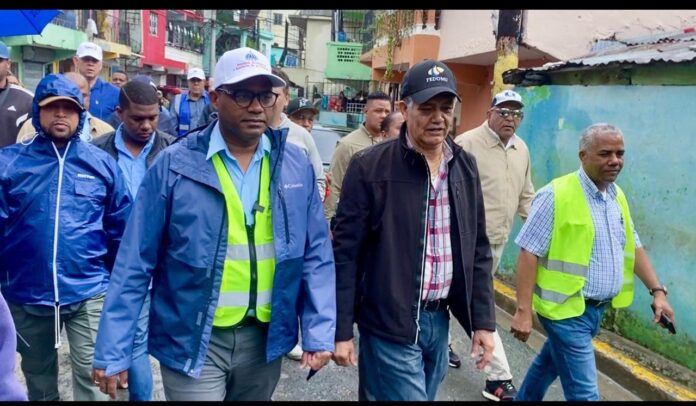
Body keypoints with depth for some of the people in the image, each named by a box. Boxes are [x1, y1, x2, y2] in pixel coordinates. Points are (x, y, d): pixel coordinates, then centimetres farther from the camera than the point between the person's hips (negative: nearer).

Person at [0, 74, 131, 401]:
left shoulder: (102, 163, 0)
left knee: (92, 378, 2)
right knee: (39, 379, 21)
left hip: (89, 293, -1)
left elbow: (120, 228, 4)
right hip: (26, 296, 2)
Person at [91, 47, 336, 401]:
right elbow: (136, 263, -8)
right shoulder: (175, 165, -11)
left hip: (265, 337, 4)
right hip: (192, 340, -3)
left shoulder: (295, 165, -2)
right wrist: (112, 351, -8)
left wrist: (319, 332, -5)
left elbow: (315, 254, 1)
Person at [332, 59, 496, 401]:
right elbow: (346, 253, -10)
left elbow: (477, 249, 9)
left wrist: (483, 320, 5)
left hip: (440, 319, 6)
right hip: (390, 324, -5)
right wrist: (341, 329, -10)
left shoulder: (465, 166, 4)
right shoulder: (369, 167, -12)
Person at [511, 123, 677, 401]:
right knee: (584, 393, -4)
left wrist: (657, 291, 9)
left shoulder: (617, 196, 7)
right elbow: (529, 253, -18)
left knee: (549, 364, 23)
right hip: (566, 308, -7)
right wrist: (523, 311, -21)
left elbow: (633, 248, 17)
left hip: (597, 308, 8)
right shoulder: (556, 195, -17)